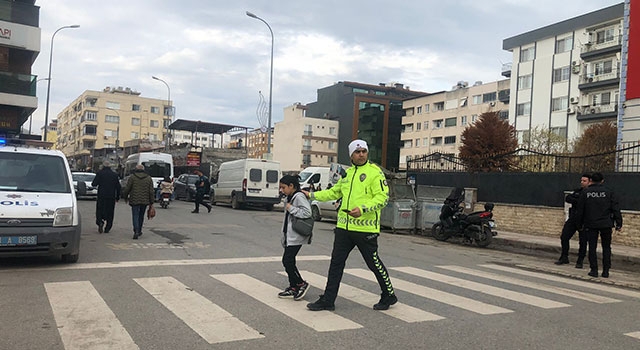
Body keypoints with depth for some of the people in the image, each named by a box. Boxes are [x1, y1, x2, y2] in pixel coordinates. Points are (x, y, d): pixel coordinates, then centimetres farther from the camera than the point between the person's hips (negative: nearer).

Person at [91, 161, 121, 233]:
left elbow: (94, 184, -7)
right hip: (111, 197, 2)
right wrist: (117, 197, 13)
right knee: (110, 213, 8)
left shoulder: (100, 173, -1)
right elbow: (118, 187, 7)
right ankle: (107, 228, 7)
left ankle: (100, 222, -17)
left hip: (101, 197, -2)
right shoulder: (115, 175, 7)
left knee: (100, 211, 7)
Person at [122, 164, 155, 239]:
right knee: (141, 216, 17)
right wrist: (151, 203, 8)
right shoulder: (149, 178, 6)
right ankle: (139, 231, 27)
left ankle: (136, 232, -16)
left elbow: (127, 189, -4)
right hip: (145, 201, 3)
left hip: (134, 200, -3)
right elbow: (151, 191, 4)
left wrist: (125, 197, 13)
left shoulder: (132, 177, -2)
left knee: (135, 216, -2)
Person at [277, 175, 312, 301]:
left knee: (287, 261, -10)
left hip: (296, 236, -10)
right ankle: (293, 288, 19)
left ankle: (301, 284, 5)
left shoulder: (299, 196, -13)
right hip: (290, 236, 10)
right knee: (288, 261, 11)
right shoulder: (288, 198, 16)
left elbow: (307, 212, -24)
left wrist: (291, 208, -18)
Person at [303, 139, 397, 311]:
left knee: (374, 263, 5)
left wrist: (362, 209, -26)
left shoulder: (375, 172, -6)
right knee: (336, 263, 8)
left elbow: (382, 197, -14)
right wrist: (313, 195, 24)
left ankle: (389, 296, 26)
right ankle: (328, 300, 17)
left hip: (365, 228, -6)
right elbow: (335, 192, 28)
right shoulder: (347, 173, 16)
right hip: (344, 227, 7)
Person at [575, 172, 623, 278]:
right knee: (606, 247, 10)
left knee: (592, 247, 6)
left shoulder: (585, 193, 1)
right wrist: (619, 224, 4)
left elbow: (579, 210, 3)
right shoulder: (608, 192, 1)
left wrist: (579, 224, 13)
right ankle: (606, 271, 8)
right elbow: (616, 209, -1)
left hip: (590, 225, 0)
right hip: (606, 224, 1)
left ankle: (594, 270, 4)